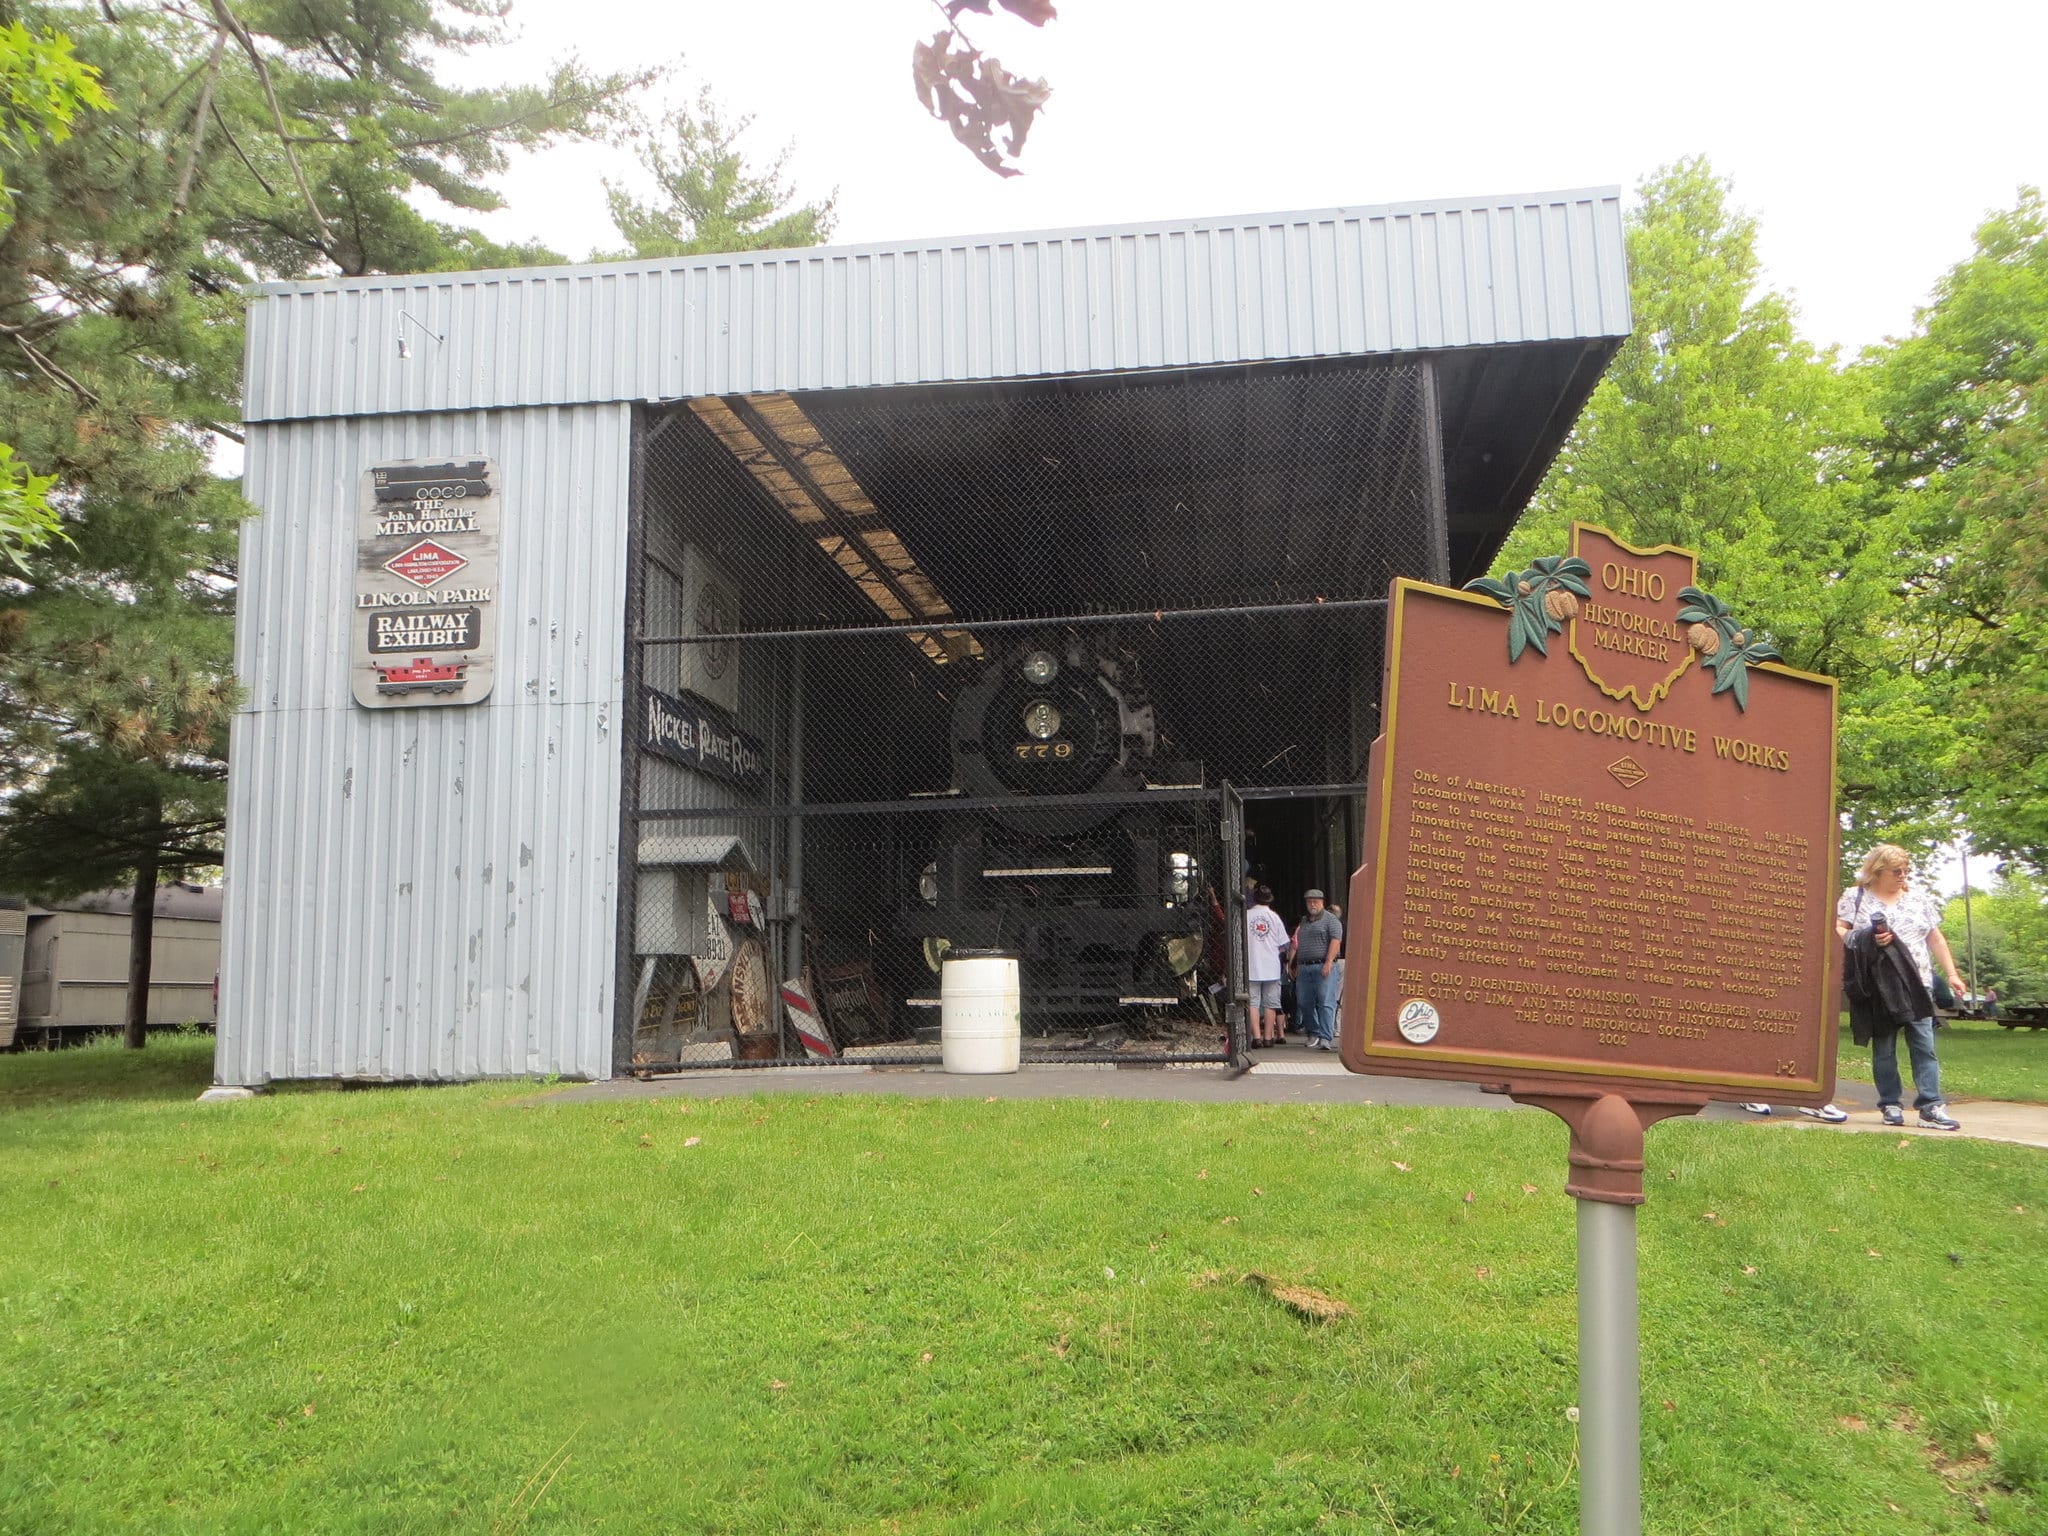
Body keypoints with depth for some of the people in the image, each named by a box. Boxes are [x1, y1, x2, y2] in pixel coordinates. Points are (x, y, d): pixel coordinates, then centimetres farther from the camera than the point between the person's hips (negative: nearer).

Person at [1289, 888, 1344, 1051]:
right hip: (1304, 967, 7)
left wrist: (1328, 962, -21)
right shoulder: (1304, 922, 22)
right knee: (1304, 1002, 7)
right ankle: (1313, 1033, 19)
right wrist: (1296, 966, 20)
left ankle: (1326, 1038, -16)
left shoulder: (1330, 920, 0)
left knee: (1326, 1002, -11)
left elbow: (1335, 941, -12)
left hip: (1323, 966, -7)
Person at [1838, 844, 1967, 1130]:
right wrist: (1868, 940, -18)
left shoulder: (1919, 899, 14)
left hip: (1917, 984, 3)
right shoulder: (1855, 897, 4)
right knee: (1883, 1048, 2)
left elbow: (1936, 939, 16)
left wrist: (1951, 974, 10)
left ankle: (1931, 1107, -4)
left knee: (1924, 1045, -4)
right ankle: (1891, 1105, 9)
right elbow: (1838, 931, -3)